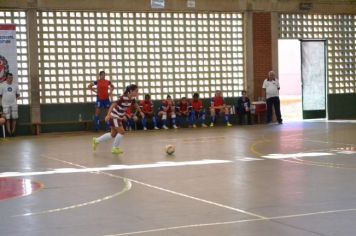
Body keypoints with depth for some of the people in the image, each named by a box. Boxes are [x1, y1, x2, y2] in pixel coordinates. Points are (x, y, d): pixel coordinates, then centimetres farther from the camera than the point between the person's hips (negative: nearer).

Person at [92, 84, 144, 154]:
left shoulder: (132, 99, -2)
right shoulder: (123, 98, -27)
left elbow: (136, 105, 20)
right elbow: (113, 105, -32)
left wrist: (140, 112, 33)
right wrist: (108, 115, -42)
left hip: (119, 118, 9)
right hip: (114, 117, -9)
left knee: (113, 134, 15)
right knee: (121, 131, -11)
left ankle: (96, 141, 28)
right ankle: (115, 148, 5)